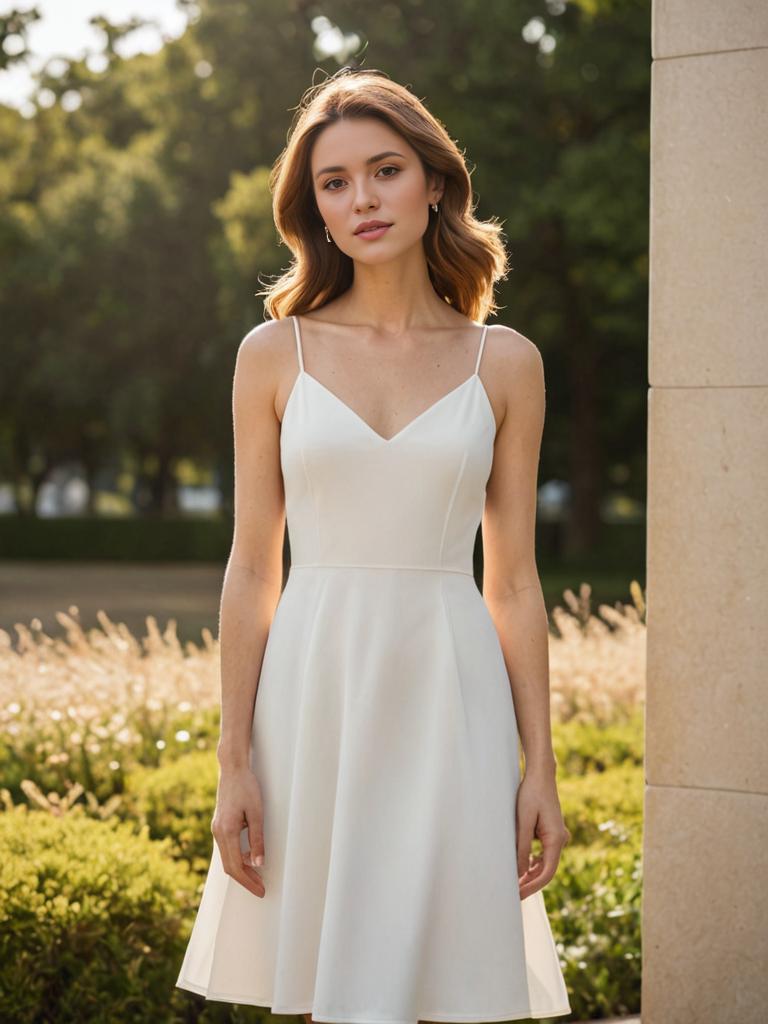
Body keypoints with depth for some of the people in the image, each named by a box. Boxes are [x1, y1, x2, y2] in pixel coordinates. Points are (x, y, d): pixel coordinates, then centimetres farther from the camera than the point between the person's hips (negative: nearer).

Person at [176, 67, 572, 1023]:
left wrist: (541, 768, 1)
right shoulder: (274, 354, 3)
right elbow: (252, 568, 3)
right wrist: (234, 763, -2)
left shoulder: (505, 363, 5)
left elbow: (513, 579, 6)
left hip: (450, 699, 0)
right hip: (315, 693, 0)